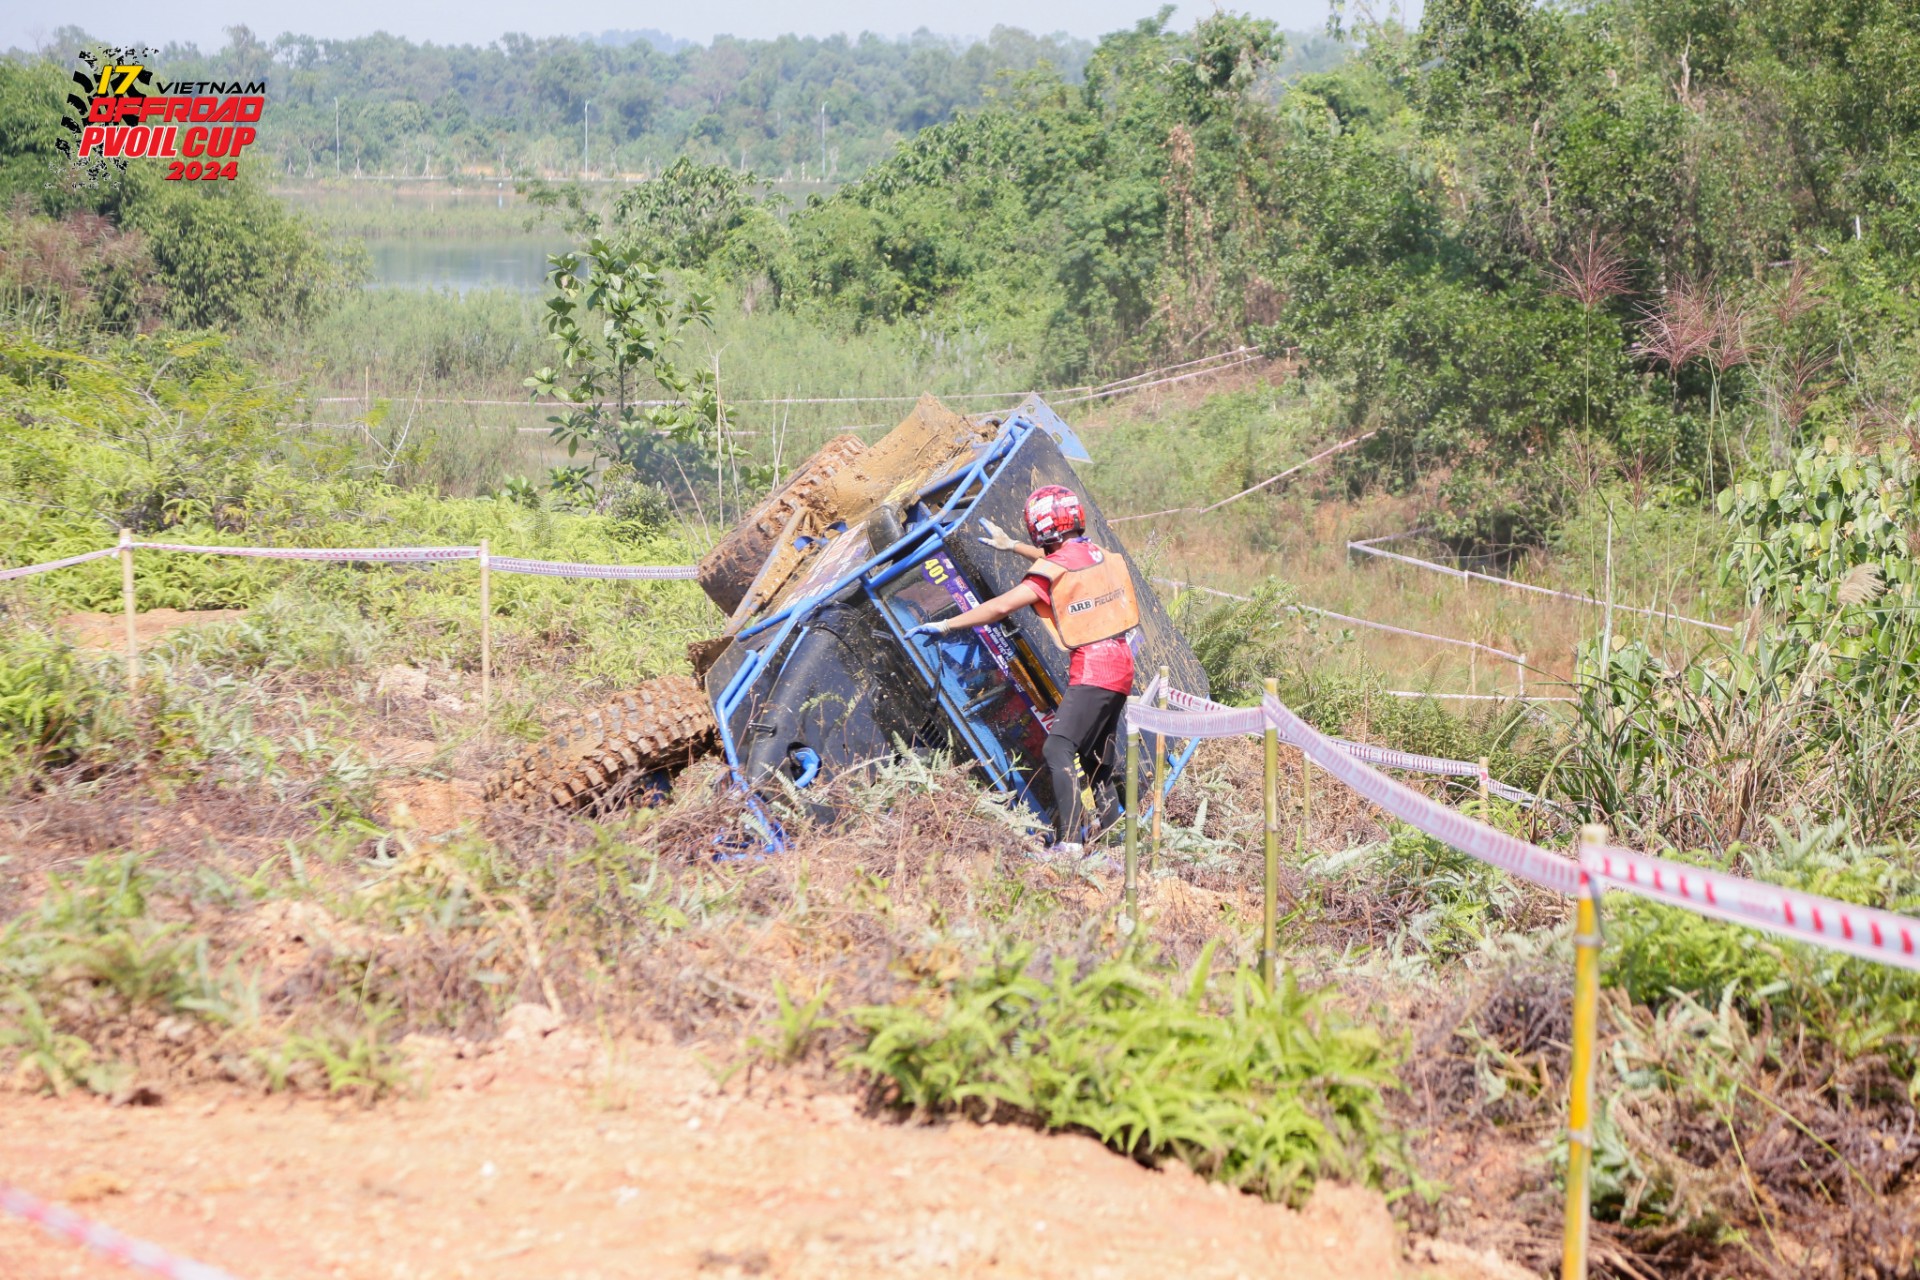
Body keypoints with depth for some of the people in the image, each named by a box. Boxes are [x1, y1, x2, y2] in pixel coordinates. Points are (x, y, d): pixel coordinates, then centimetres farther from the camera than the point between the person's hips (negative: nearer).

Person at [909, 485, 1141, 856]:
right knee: (1097, 756, 18)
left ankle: (1069, 840, -28)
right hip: (1121, 663, 9)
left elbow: (1002, 606, -16)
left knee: (1058, 750, -16)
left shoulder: (1053, 568, -12)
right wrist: (1012, 546, 42)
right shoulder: (1095, 553, 12)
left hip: (1092, 669, -9)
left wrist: (946, 625, -9)